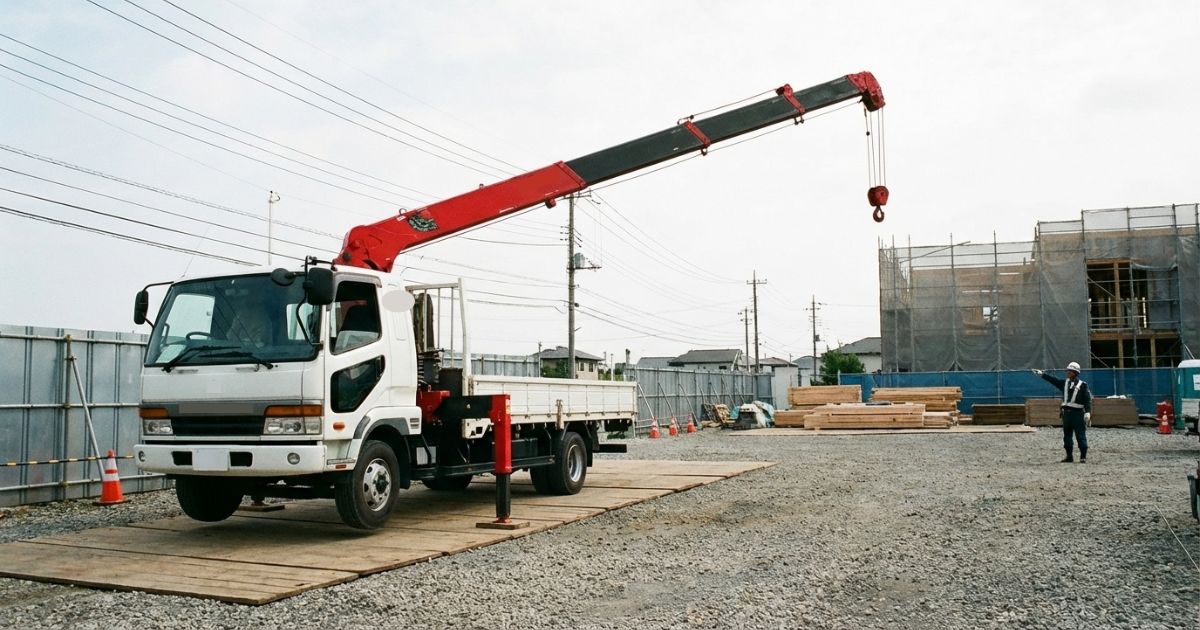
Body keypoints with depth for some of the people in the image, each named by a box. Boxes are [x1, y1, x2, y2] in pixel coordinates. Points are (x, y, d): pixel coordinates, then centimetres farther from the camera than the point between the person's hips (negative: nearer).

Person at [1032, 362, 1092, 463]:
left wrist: (1088, 412, -17)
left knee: (1080, 435, -5)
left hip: (1078, 413, -6)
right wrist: (1042, 374, 3)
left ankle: (1083, 457, 1)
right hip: (1066, 412, 6)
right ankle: (1069, 456, 18)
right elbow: (1053, 380, 10)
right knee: (1067, 435, 10)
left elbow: (1088, 400, -8)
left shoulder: (1082, 385, -3)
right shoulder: (1064, 383, 13)